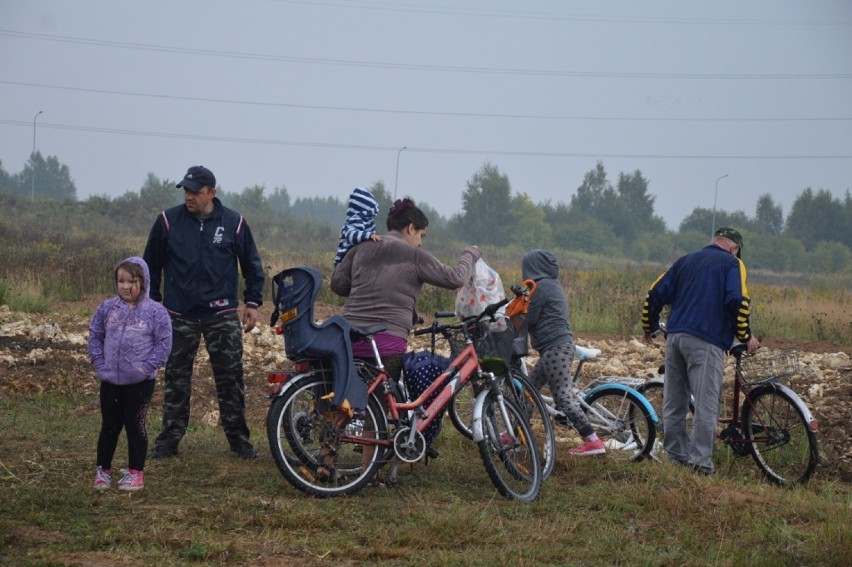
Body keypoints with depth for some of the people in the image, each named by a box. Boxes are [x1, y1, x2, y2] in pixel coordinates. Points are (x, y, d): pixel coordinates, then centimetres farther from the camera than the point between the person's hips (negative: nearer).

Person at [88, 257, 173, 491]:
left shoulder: (155, 312, -7)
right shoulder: (107, 308, 1)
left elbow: (163, 343, -6)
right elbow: (94, 336, 8)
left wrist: (148, 366, -13)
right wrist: (99, 363, -2)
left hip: (140, 382, -3)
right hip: (110, 380, 3)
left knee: (136, 426, 3)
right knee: (109, 426, 11)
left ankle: (135, 472, 11)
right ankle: (103, 470, 21)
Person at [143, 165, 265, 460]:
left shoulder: (233, 223, -1)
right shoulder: (168, 221, -1)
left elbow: (252, 266, 9)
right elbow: (152, 265, 8)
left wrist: (253, 303, 5)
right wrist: (152, 303, 6)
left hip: (222, 315, 0)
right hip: (180, 315, 0)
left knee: (230, 378, 1)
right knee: (177, 379, 5)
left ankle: (238, 438, 11)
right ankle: (169, 438, 13)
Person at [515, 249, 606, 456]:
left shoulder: (541, 287, -10)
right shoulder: (553, 285, 20)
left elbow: (528, 319, -8)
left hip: (555, 348, -11)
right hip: (557, 347, 11)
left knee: (563, 398, -12)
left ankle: (593, 441, -15)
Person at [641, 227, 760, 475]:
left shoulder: (685, 261, 20)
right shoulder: (732, 264, 5)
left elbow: (655, 295, 16)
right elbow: (737, 302, -11)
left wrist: (649, 328, 28)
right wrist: (746, 336, -1)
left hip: (675, 337, 6)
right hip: (706, 342, -6)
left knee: (674, 403, 11)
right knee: (705, 404, -6)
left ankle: (677, 456, 15)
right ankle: (700, 462, -10)